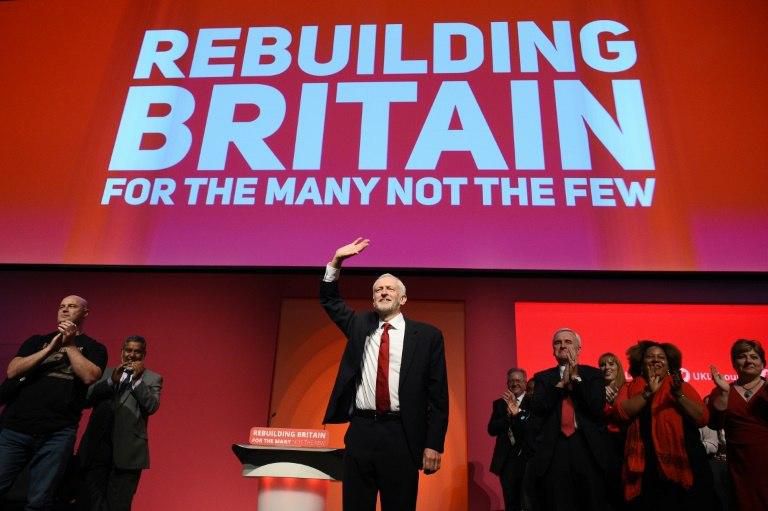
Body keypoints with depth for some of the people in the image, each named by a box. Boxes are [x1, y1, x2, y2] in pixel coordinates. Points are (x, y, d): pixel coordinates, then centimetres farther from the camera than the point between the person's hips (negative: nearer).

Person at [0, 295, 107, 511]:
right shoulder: (37, 341, 19)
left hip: (58, 433, -2)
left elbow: (89, 377, -8)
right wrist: (51, 348, -5)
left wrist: (70, 344, -5)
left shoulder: (93, 347, 10)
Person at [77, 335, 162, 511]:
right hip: (97, 445, 3)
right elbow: (88, 398, 4)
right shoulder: (107, 373, 17)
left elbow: (152, 406, -6)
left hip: (127, 450, -3)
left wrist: (138, 379, -9)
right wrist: (112, 380, -8)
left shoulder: (152, 378, 9)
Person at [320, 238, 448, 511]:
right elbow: (330, 300, 20)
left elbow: (437, 394, -1)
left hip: (401, 435, -3)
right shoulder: (360, 324, 12)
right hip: (360, 431, 3)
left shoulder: (427, 335, 1)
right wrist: (336, 261, 4)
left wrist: (434, 444, -6)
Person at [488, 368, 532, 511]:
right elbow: (492, 430, -1)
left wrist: (517, 413, -25)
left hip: (528, 458, -3)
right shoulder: (500, 403, 8)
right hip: (506, 460, 3)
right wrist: (509, 414, -15)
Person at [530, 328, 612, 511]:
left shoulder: (593, 374, 8)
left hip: (588, 447, 0)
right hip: (554, 450, 1)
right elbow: (537, 409, -5)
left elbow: (597, 407, -7)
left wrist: (576, 376, -8)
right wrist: (562, 382, -8)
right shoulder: (542, 377, 10)